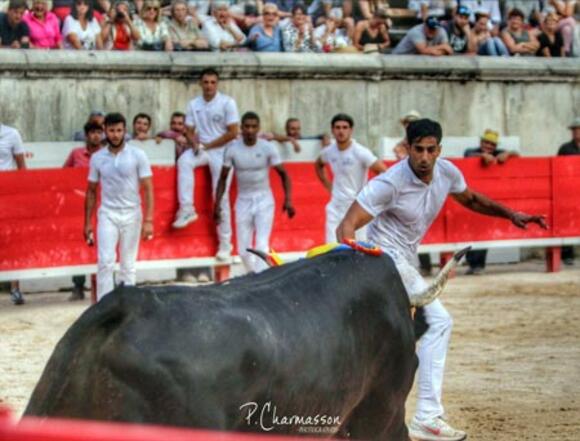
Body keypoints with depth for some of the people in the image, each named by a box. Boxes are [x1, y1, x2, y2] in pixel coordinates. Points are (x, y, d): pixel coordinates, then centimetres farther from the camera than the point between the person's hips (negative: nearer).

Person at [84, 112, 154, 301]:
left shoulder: (137, 155, -3)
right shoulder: (97, 158, 4)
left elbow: (148, 189, -4)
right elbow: (91, 192, 11)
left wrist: (148, 220, -12)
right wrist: (87, 223, 8)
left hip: (131, 214, -1)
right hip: (107, 214, 1)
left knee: (128, 265, 4)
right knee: (105, 261, -12)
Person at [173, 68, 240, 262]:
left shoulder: (227, 103, -7)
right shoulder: (194, 105, 5)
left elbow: (232, 133, -10)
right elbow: (189, 130, 9)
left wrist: (207, 146, -12)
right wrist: (196, 144, -14)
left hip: (221, 152, -3)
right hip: (201, 149, 3)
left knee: (221, 197, -5)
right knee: (184, 161, -29)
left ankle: (225, 243, 1)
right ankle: (187, 209, -26)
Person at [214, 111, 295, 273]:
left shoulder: (267, 148, -9)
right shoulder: (232, 149, -6)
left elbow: (283, 173, -3)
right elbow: (223, 178, 4)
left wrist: (288, 200, -13)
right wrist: (217, 204, -2)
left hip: (264, 200, -2)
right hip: (243, 201, 2)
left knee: (262, 245, -16)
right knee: (243, 250, 5)